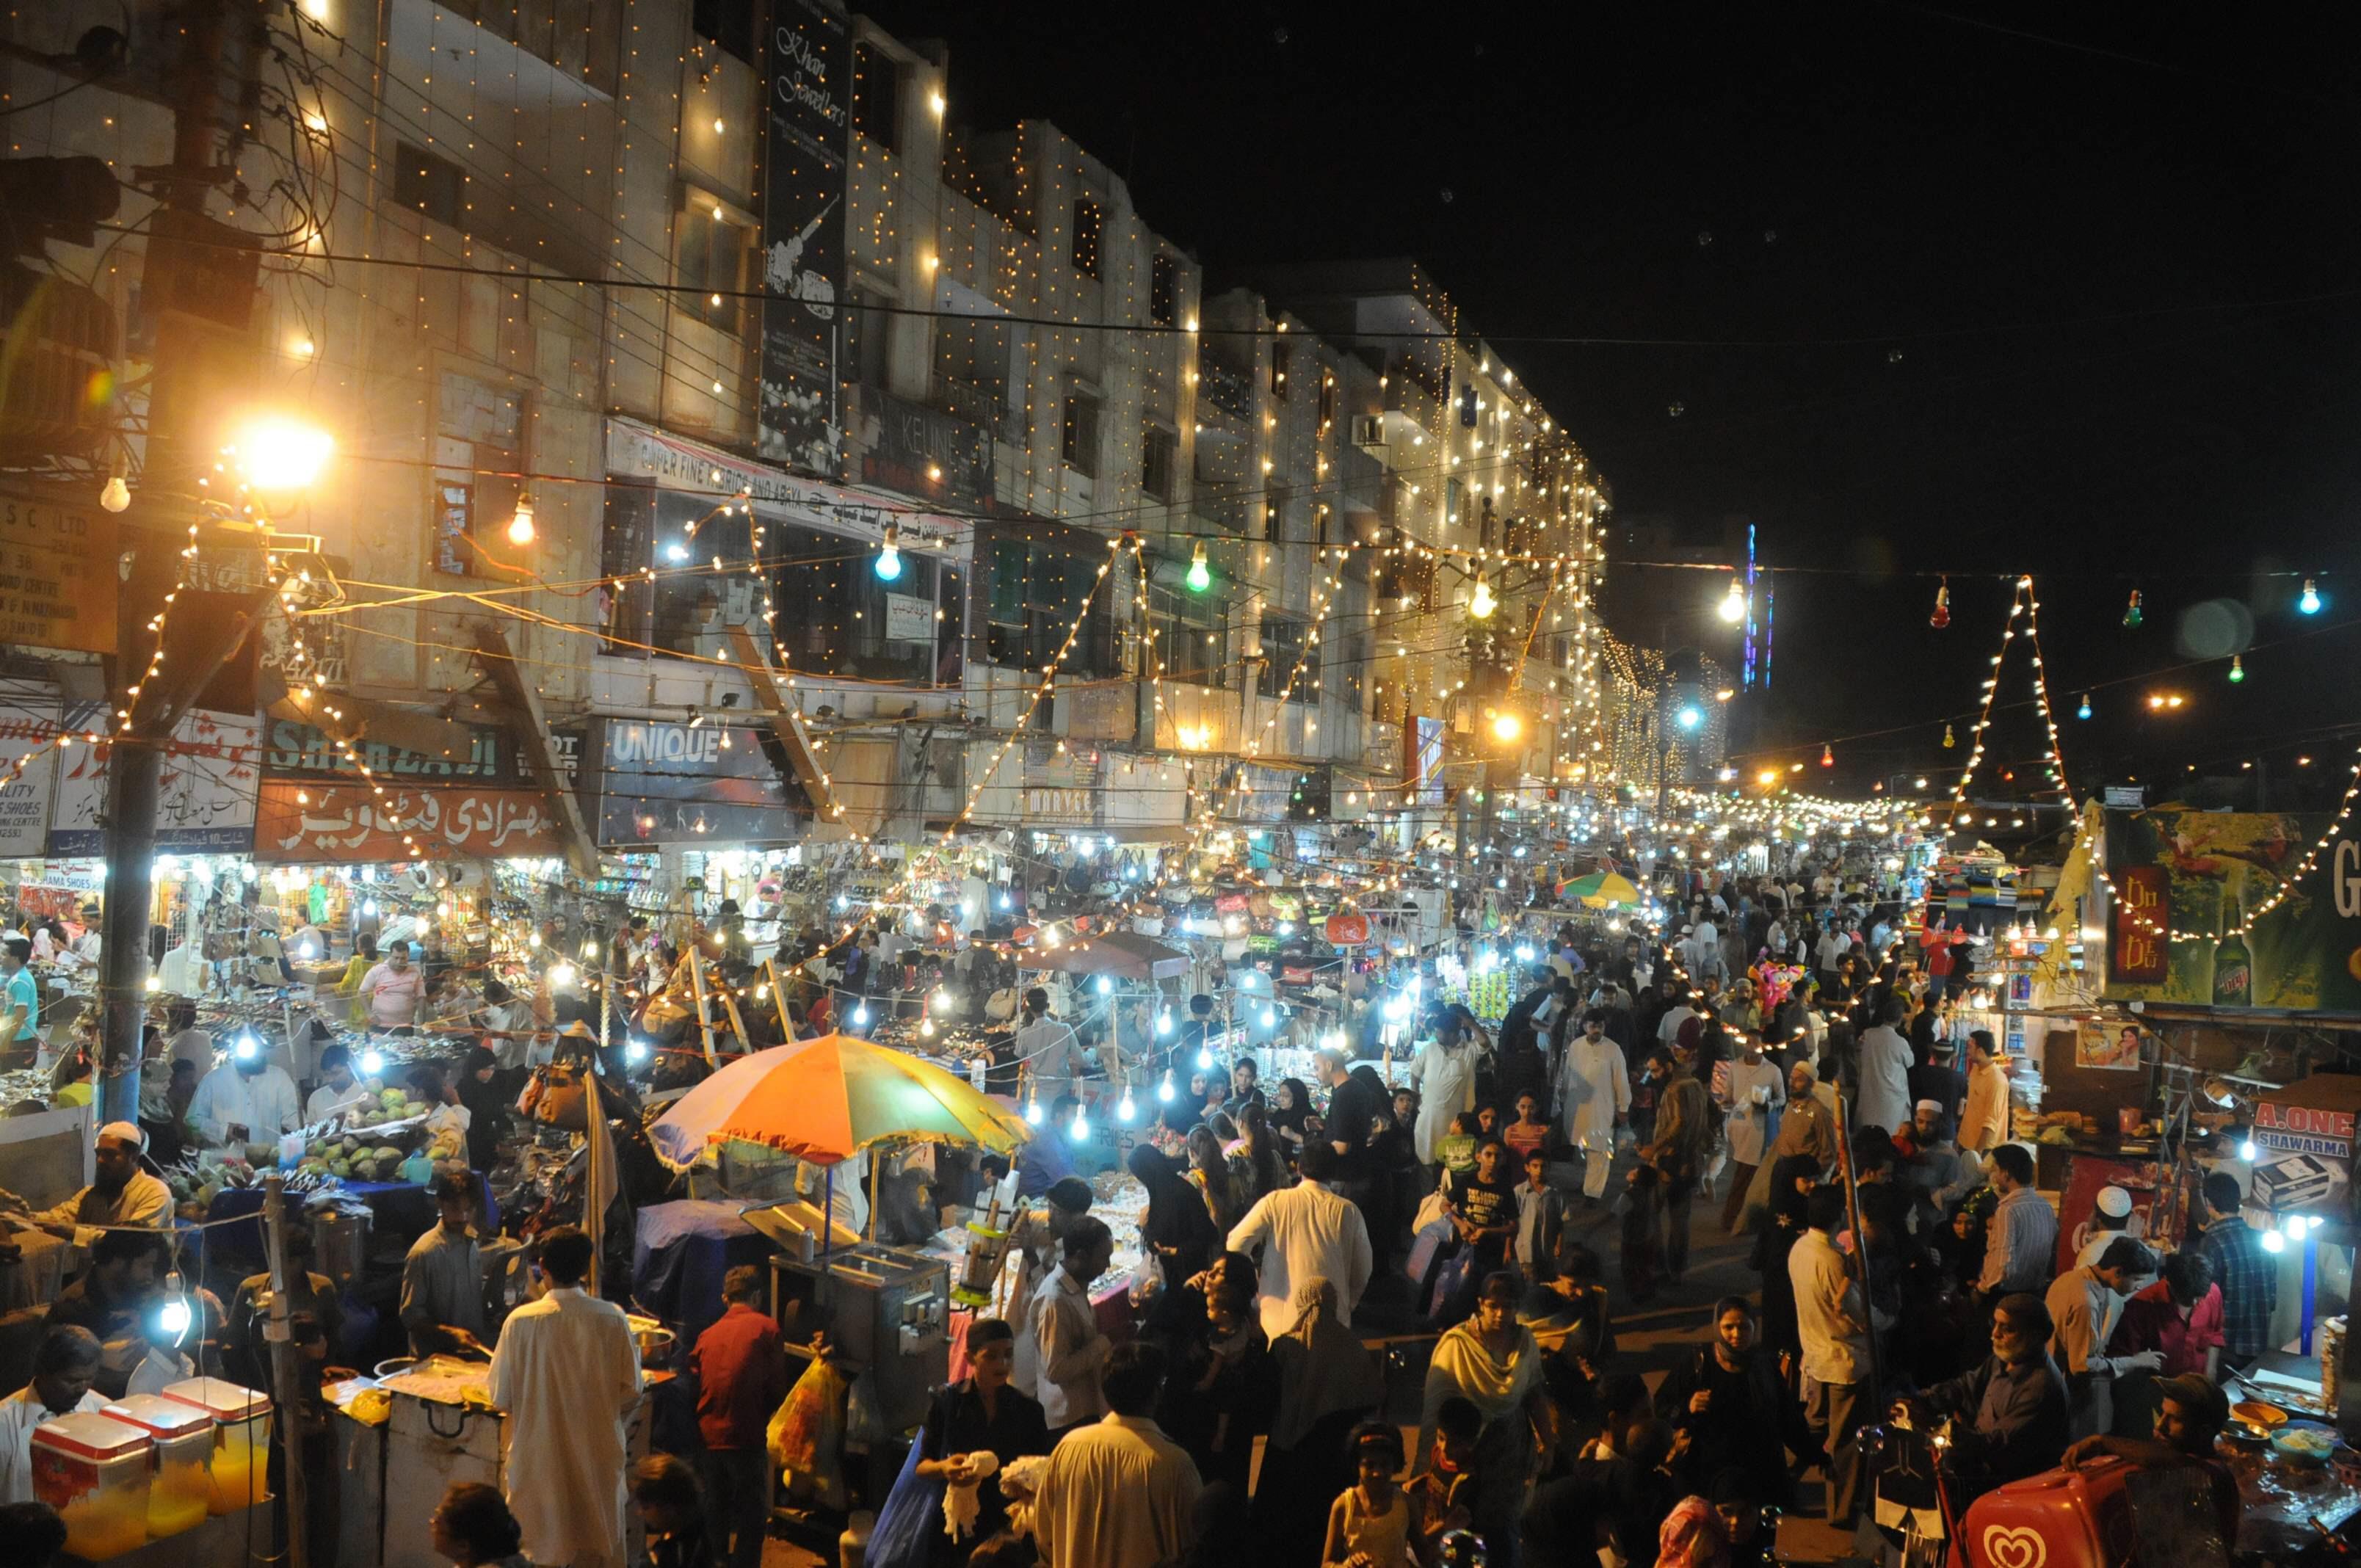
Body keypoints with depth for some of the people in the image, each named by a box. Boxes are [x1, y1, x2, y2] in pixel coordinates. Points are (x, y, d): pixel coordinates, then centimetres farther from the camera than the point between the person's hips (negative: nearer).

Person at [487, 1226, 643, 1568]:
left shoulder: (521, 1322, -14)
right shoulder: (612, 1319, -11)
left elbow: (501, 1397, -7)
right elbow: (631, 1391, -5)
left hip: (538, 1455, -1)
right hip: (597, 1453, 1)